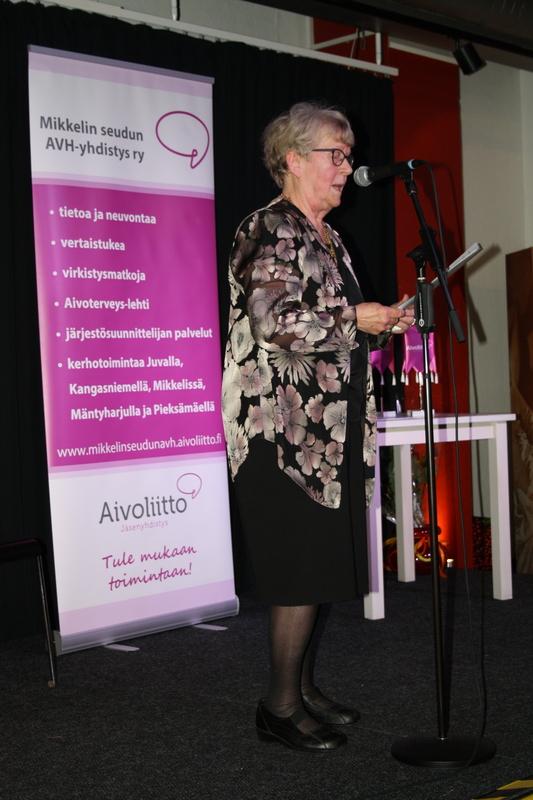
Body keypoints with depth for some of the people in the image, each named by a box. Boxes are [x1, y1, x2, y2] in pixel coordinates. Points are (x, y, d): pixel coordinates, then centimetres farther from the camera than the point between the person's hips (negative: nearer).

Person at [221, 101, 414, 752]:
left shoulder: (326, 238, 19)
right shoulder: (271, 230, -10)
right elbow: (275, 323, -22)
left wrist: (381, 323, 12)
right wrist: (356, 320, -13)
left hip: (327, 426, 9)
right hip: (284, 424, -9)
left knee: (319, 564, 11)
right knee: (302, 566, -6)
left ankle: (302, 687, 22)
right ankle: (280, 705, 5)